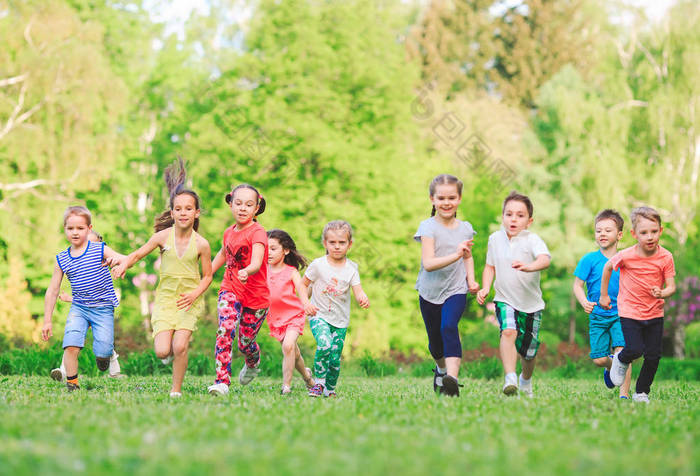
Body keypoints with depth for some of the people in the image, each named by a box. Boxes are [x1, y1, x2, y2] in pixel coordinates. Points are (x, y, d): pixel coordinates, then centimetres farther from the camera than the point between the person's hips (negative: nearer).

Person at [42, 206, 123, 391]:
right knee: (71, 346, -20)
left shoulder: (100, 250, -4)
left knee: (102, 351, -11)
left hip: (103, 309, -2)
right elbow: (52, 291, 8)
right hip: (78, 308, 2)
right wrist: (47, 321, 7)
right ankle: (72, 385, -5)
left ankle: (106, 352, 27)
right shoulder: (62, 259, 3)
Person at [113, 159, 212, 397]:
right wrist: (124, 264, -15)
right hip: (165, 297, 1)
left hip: (189, 300, -1)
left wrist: (195, 293, -13)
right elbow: (138, 254, 6)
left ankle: (176, 390, 6)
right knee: (162, 351, -11)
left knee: (180, 346, -15)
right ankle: (170, 350, 27)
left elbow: (207, 275, 3)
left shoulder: (200, 244, -7)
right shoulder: (163, 236, -6)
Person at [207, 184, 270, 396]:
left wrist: (247, 271, -55)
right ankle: (222, 381, -22)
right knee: (226, 330, -21)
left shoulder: (257, 233, -17)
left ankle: (253, 363, 44)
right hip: (230, 290, 3)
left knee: (245, 342, 7)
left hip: (256, 296, -3)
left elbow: (257, 263, -34)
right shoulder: (229, 232, 2)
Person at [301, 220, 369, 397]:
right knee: (325, 345, -28)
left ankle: (330, 389, 25)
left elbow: (358, 291, -8)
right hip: (319, 315, -2)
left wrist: (363, 299, -32)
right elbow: (303, 284, 5)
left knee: (335, 358, 2)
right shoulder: (318, 265, -5)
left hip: (341, 320, 3)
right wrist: (306, 303, -12)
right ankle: (318, 383, -11)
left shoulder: (351, 268, 0)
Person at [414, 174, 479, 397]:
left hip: (456, 289, 0)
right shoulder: (429, 227, -12)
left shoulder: (465, 228, 2)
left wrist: (471, 278, 7)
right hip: (430, 292, 0)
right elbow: (428, 263, -23)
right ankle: (441, 367, 45)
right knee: (435, 340, 13)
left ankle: (452, 378, -33)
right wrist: (455, 255, -35)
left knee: (449, 327, -26)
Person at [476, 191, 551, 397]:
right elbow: (490, 266, 14)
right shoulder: (495, 238, 0)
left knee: (528, 351, 10)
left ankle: (526, 380, 41)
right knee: (509, 332, -28)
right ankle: (510, 378, -35)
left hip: (531, 303, -1)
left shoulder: (532, 240, -14)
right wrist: (485, 288, -2)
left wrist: (529, 267, -55)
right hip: (505, 300, 1)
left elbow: (545, 259, -34)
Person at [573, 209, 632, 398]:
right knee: (599, 359, 0)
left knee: (622, 352, -16)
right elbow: (577, 285, -2)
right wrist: (585, 303, -19)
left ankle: (624, 393, -7)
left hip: (620, 314, 0)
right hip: (598, 315, 0)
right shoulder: (590, 260, -3)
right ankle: (610, 367, 37)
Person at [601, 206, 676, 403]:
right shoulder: (626, 256, -15)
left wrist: (662, 293, -28)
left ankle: (641, 392, 20)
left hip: (655, 313, 2)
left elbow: (671, 286, -5)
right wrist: (604, 295, 11)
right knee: (635, 350, -17)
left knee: (653, 355, 0)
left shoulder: (665, 257, -10)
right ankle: (620, 360, 19)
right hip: (630, 311, -2)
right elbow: (608, 267, 5)